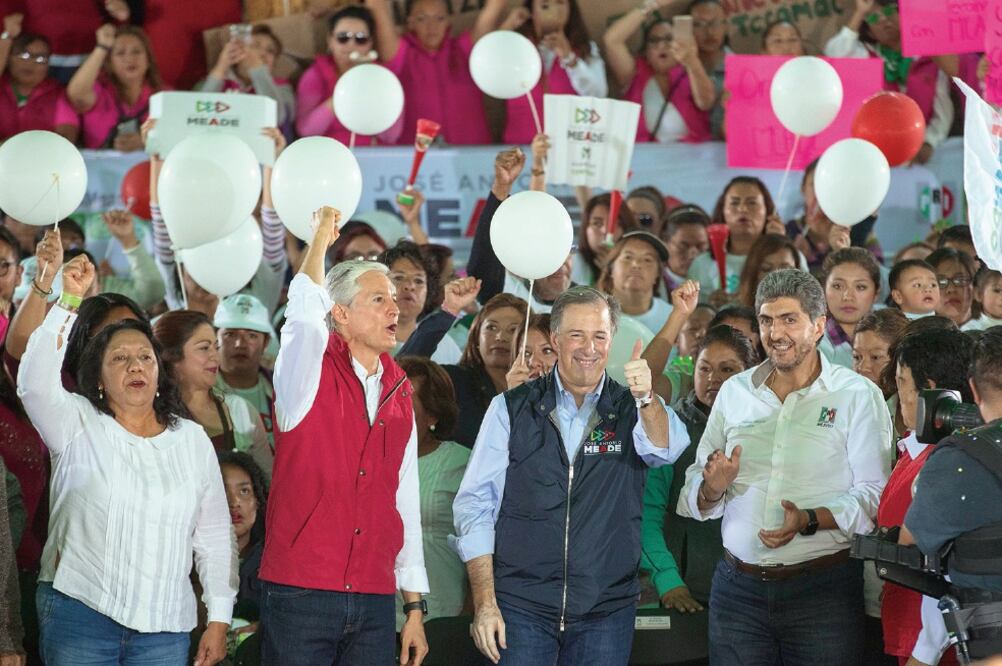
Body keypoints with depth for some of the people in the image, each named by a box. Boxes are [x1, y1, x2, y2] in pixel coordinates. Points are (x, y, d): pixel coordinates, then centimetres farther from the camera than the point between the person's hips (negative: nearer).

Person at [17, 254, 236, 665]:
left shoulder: (192, 439, 11)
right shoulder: (78, 425, 2)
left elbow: (213, 535, 12)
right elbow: (35, 383, -19)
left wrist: (219, 618, 7)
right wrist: (70, 302, -24)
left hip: (164, 625, 2)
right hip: (79, 612, -2)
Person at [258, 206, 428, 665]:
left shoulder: (398, 395, 13)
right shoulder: (311, 376, -1)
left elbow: (406, 501, 14)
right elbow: (304, 312, -23)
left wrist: (415, 607, 12)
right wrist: (322, 236, -10)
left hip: (374, 602, 5)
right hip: (299, 594, -5)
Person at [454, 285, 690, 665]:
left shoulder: (629, 410, 6)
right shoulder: (511, 409, 4)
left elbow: (666, 449, -16)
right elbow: (475, 506, 2)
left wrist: (647, 400, -36)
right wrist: (485, 603, -7)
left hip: (606, 609, 1)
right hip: (521, 606, -1)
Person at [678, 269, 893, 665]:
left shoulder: (857, 395, -1)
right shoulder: (734, 392, 12)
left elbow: (874, 496, -10)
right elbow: (694, 499, 12)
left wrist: (810, 521, -23)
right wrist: (712, 490, -10)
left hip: (823, 586, -3)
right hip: (738, 585, 3)